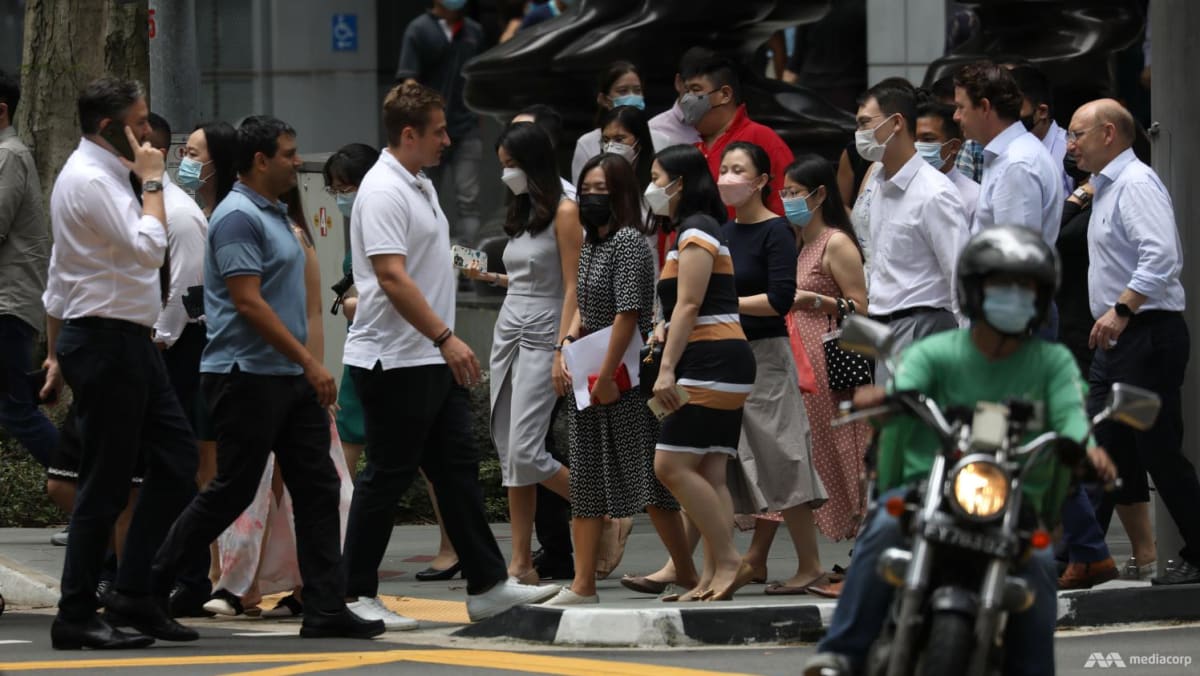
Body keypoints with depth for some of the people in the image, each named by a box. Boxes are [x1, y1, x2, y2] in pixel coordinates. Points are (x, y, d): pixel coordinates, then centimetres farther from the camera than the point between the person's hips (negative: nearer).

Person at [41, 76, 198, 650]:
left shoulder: (101, 174, 17)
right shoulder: (91, 180, -16)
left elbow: (61, 273, 21)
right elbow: (149, 248, -25)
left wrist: (56, 351, 24)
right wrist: (151, 182, -13)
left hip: (128, 343, 10)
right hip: (107, 343, -10)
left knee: (176, 457, 7)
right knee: (105, 484, -6)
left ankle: (135, 592, 9)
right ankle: (77, 618, 0)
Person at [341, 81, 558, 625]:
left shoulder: (422, 185, 15)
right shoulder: (384, 192, -18)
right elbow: (392, 278, -26)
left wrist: (446, 344, 21)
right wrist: (446, 338, -27)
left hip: (432, 361, 10)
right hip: (394, 361, -10)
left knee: (458, 470, 10)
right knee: (386, 478, -4)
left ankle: (488, 585, 14)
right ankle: (355, 597, 4)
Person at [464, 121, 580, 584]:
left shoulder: (564, 212, -9)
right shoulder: (521, 213, 16)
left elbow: (571, 288, -14)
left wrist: (562, 352, -19)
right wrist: (489, 277, 12)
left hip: (541, 337, -9)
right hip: (508, 332, 9)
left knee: (524, 453, -16)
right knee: (509, 455, 4)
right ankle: (521, 564, 5)